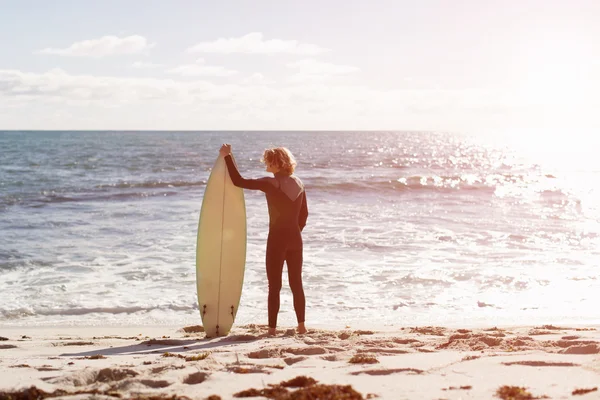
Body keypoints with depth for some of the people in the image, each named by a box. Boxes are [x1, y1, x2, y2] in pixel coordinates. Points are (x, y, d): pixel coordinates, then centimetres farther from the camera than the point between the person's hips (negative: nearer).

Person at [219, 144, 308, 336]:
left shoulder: (270, 183, -12)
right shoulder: (298, 183, 5)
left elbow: (239, 181, -13)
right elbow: (304, 214, 12)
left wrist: (228, 156, -7)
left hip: (277, 239, -5)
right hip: (295, 238, 5)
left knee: (274, 286, 2)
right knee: (296, 283, 13)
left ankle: (272, 328, 4)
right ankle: (301, 326, 15)